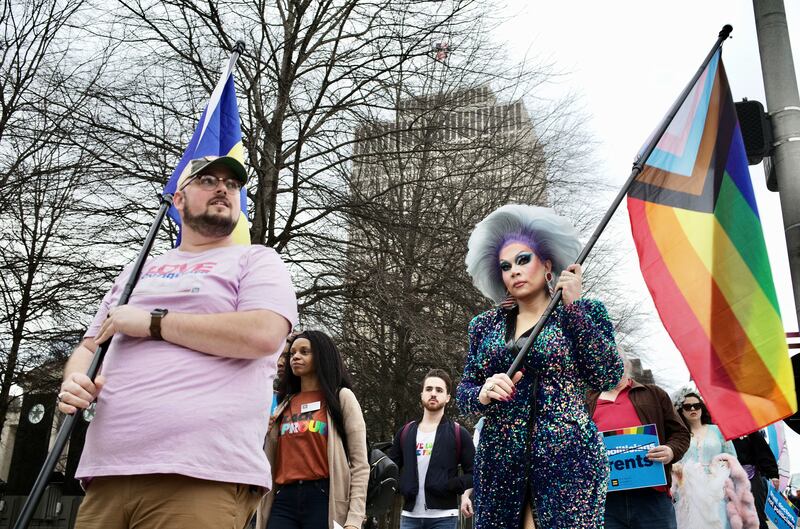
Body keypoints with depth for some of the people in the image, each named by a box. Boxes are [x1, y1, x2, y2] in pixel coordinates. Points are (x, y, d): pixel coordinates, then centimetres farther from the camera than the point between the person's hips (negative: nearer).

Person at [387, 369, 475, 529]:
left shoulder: (459, 433, 2)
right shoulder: (405, 433, 12)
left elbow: (474, 474, 0)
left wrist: (450, 485, -14)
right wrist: (402, 487, -1)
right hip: (410, 516, 3)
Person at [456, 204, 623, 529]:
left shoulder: (585, 313, 4)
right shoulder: (485, 325, 11)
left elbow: (608, 377, -9)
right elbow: (463, 391, 12)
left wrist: (573, 305, -10)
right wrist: (484, 394, -12)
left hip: (568, 456, -3)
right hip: (499, 460, 3)